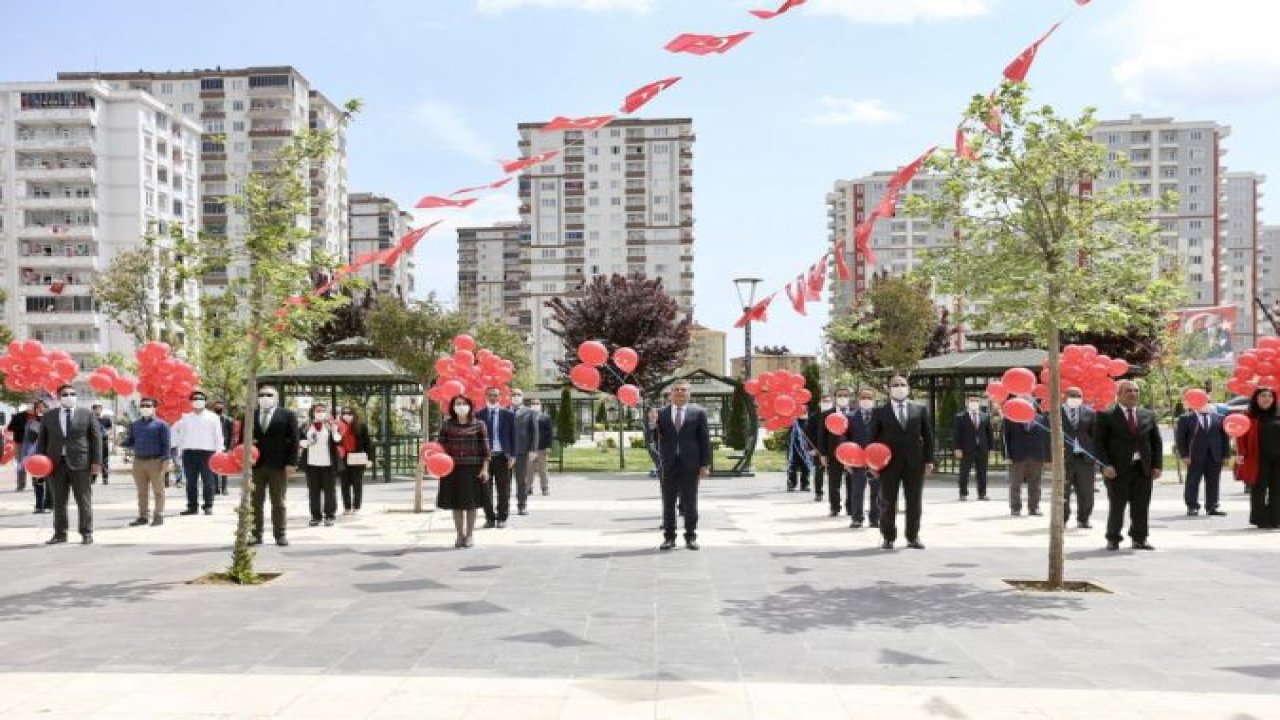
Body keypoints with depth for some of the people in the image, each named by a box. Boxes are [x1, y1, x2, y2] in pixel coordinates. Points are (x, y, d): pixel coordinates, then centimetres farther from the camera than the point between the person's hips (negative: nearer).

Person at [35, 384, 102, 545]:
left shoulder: (87, 414, 4)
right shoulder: (48, 417, 11)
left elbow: (96, 438, 2)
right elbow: (42, 440, 11)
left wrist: (96, 462, -6)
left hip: (80, 463, -2)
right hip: (56, 464, 2)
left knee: (84, 500, 0)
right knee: (59, 501, 6)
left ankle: (86, 533, 6)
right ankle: (60, 534, 13)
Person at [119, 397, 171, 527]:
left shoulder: (161, 424, 0)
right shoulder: (134, 425, 16)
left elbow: (166, 444, -4)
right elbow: (130, 442, 15)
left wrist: (165, 460, -12)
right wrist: (121, 442, -6)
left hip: (155, 461, -5)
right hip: (138, 461, 5)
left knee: (158, 491, -1)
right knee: (142, 492, 8)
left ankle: (158, 516, 2)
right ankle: (143, 516, 14)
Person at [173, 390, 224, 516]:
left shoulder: (213, 417, 5)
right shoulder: (185, 417, 11)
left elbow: (218, 436, 3)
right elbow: (180, 434, 15)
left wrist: (219, 452, -4)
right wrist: (179, 450, 8)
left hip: (207, 451, -3)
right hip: (189, 452, 3)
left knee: (208, 481, -2)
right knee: (191, 481, 6)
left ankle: (208, 506, 2)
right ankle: (192, 506, 12)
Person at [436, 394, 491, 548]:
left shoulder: (479, 425, 0)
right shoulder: (447, 425, 5)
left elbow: (485, 448, -3)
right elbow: (440, 444, 1)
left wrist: (485, 468, -9)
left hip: (473, 469, -2)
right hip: (453, 468, 2)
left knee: (470, 502, 3)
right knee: (456, 502, 6)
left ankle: (470, 535, 15)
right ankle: (460, 535, 17)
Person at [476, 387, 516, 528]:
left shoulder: (508, 414, 5)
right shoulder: (479, 415, 5)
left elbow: (513, 436, 4)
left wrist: (512, 456, -3)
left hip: (502, 456, -1)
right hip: (484, 456, 1)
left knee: (503, 489, 2)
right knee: (485, 489, 4)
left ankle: (502, 518, 11)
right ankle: (489, 518, 13)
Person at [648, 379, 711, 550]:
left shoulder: (698, 413, 3)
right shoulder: (661, 413, 6)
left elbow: (705, 440, 2)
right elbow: (654, 438, 3)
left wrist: (705, 464, -4)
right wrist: (652, 424, -17)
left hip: (690, 466, -1)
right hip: (668, 466, 1)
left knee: (690, 503, 4)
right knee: (668, 503, 5)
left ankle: (690, 537, 13)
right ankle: (669, 537, 12)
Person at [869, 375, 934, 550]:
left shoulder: (921, 410, 8)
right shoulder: (880, 412, 4)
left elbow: (928, 436, 8)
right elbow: (873, 438, 3)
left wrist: (929, 460, 1)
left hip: (914, 463, 1)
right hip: (889, 463, -1)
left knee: (914, 501, 5)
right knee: (888, 502, 3)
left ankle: (913, 537, 16)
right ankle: (888, 538, 13)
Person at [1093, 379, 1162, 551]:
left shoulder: (1148, 415, 12)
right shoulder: (1106, 416, -2)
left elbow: (1157, 442, 14)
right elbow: (1098, 442, -5)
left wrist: (1157, 465, 5)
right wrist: (1106, 465, -14)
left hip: (1144, 469, 4)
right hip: (1118, 469, -4)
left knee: (1141, 507, 6)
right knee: (1117, 506, 0)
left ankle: (1139, 539, 18)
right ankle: (1113, 539, 13)